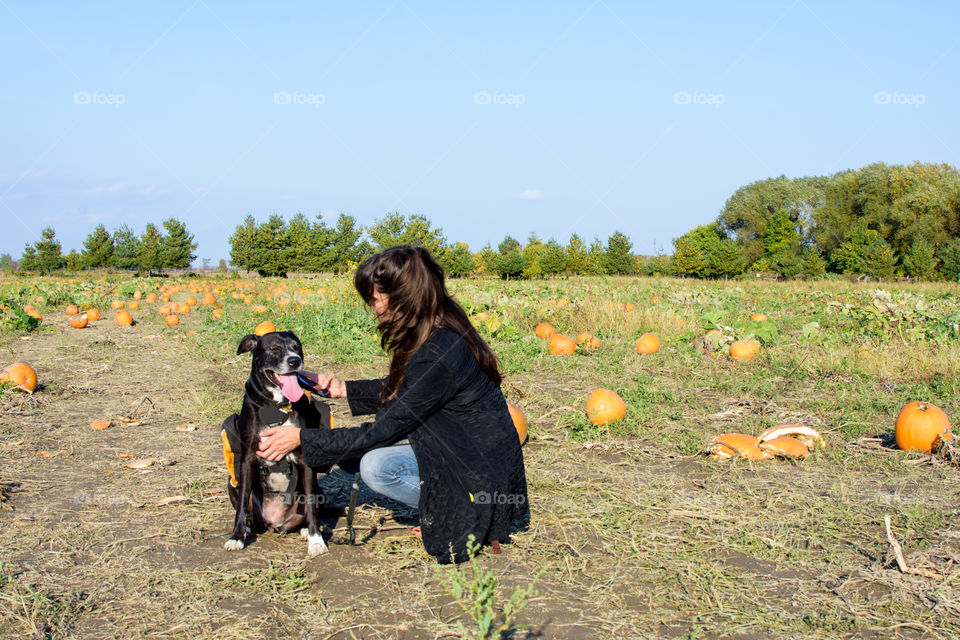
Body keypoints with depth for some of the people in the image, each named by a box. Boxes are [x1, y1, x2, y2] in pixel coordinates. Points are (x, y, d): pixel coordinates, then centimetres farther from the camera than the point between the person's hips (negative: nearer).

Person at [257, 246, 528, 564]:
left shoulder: (438, 355, -28)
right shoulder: (442, 332, 1)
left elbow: (384, 431, -22)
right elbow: (401, 391, 19)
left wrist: (302, 439, -15)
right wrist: (345, 390, 12)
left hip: (485, 474, -10)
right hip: (465, 453, 10)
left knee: (377, 464, -22)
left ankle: (474, 518, -5)